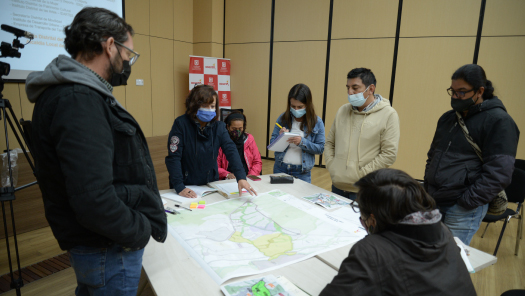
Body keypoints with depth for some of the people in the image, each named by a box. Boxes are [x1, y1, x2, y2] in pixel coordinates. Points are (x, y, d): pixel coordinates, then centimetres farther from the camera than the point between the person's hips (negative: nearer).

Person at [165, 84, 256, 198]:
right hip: (186, 186, -2)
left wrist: (241, 177, -29)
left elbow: (231, 151, -14)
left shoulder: (219, 127, 0)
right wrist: (179, 187, -22)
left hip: (211, 185, 3)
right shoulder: (181, 124, -10)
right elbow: (173, 157, -13)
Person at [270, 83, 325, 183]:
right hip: (280, 168, 2)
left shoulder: (316, 122, -4)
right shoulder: (283, 118, -1)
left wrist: (302, 142, -19)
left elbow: (320, 148, -6)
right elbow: (272, 143, 3)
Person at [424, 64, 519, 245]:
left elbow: (498, 172, -15)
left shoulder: (498, 121, -9)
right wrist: (427, 188, 10)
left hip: (463, 209, -6)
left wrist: (467, 201, -16)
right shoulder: (447, 118, 12)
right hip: (433, 202, 7)